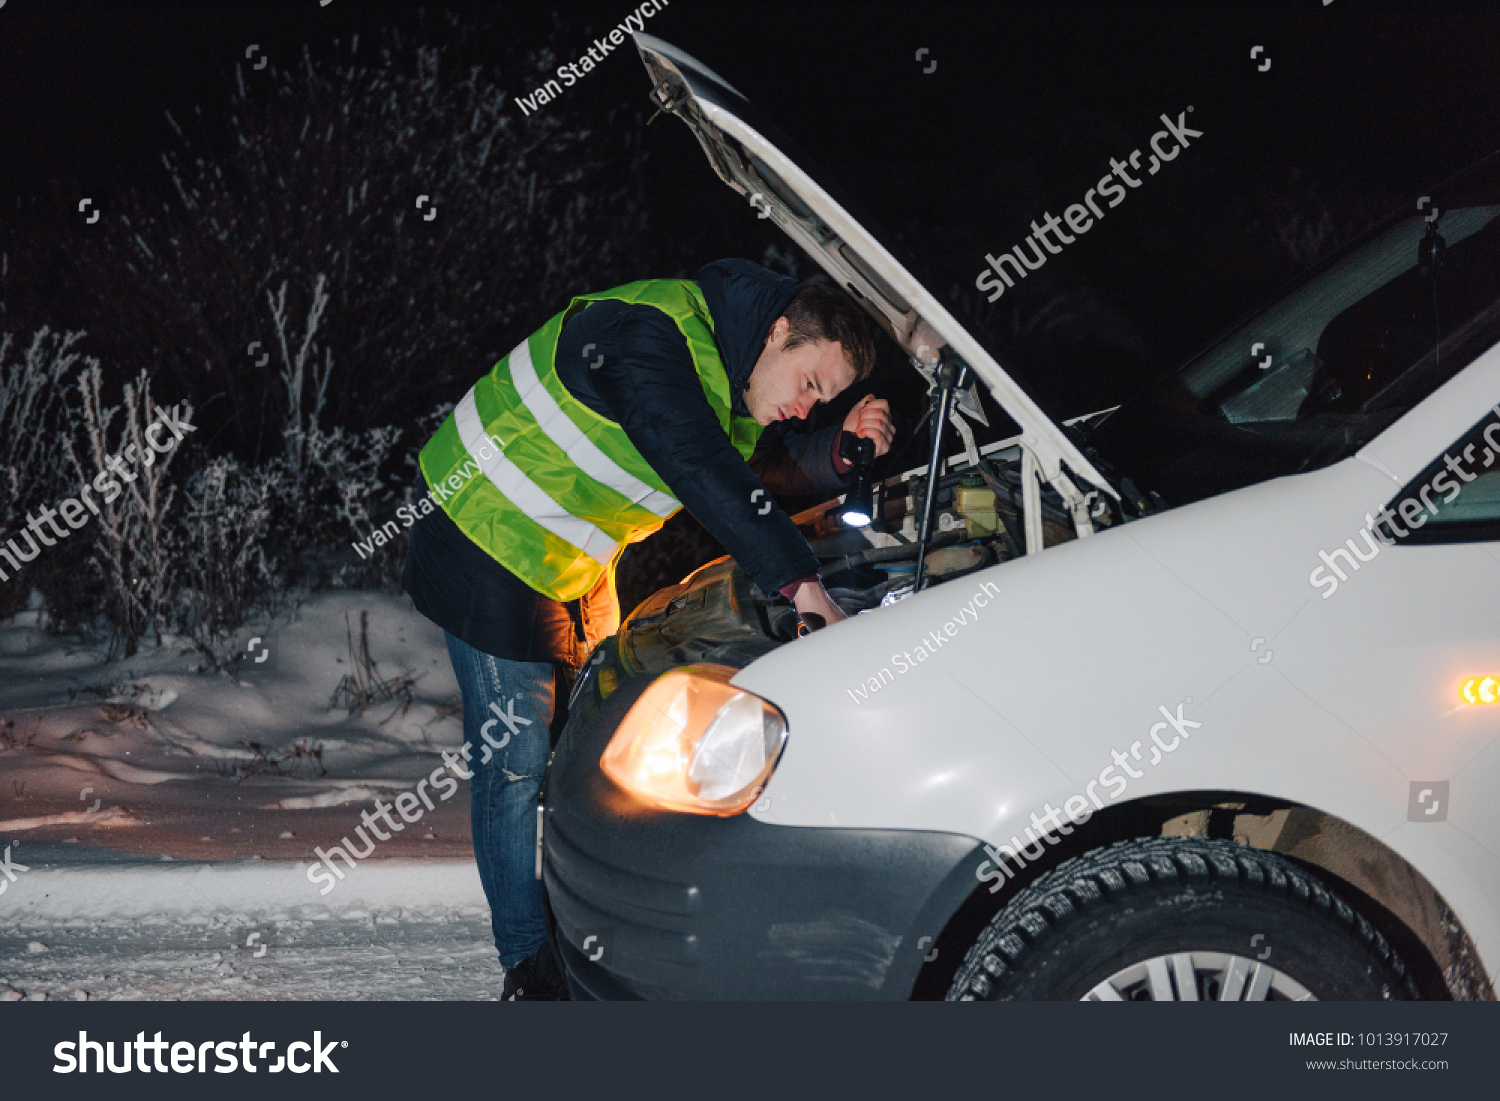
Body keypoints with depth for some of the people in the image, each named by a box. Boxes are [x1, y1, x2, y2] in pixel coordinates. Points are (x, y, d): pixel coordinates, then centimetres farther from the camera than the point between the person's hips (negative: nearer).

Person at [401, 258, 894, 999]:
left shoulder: (732, 370, 1)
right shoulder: (650, 340, -29)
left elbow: (769, 466, 12)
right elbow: (701, 470, -37)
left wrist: (840, 449, -9)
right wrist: (797, 581, -37)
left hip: (578, 567, 10)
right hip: (490, 548, -9)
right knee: (516, 760, -6)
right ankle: (529, 964, 4)